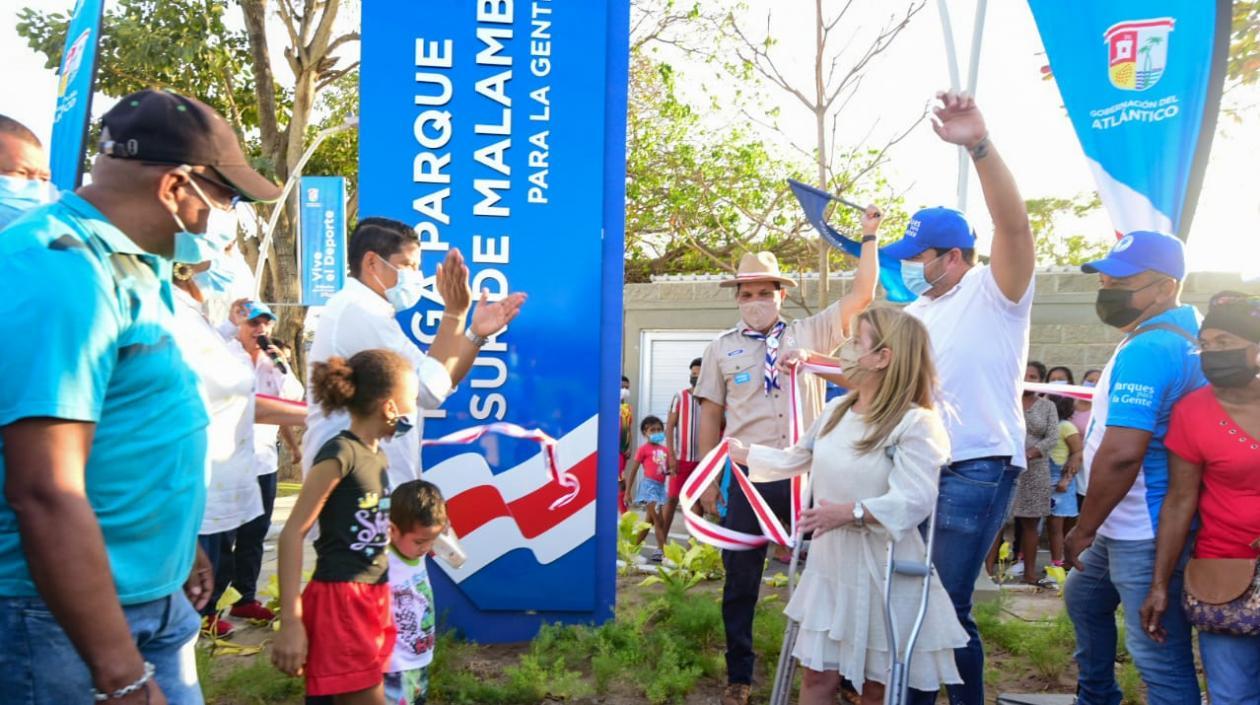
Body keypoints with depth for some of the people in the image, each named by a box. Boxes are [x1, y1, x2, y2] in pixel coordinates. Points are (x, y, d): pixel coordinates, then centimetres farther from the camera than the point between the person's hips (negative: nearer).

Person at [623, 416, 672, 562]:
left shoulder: (665, 450, 12)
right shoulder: (644, 448, -3)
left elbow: (668, 470, 19)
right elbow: (633, 471, -3)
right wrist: (627, 492, -6)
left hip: (661, 487, 7)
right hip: (649, 485, -7)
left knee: (650, 521, 11)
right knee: (659, 520, -11)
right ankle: (662, 550, -9)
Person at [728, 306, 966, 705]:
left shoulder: (916, 423, -17)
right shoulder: (835, 410, 7)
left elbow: (914, 501, -26)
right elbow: (794, 460, 21)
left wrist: (852, 512, -36)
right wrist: (742, 453, 26)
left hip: (883, 572, -6)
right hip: (830, 564, 6)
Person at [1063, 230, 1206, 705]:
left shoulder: (1145, 350, -23)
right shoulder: (1188, 331, 9)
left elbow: (1121, 454, -29)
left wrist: (1083, 530, -16)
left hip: (1144, 536, -11)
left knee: (1159, 656, -3)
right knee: (1084, 599, 28)